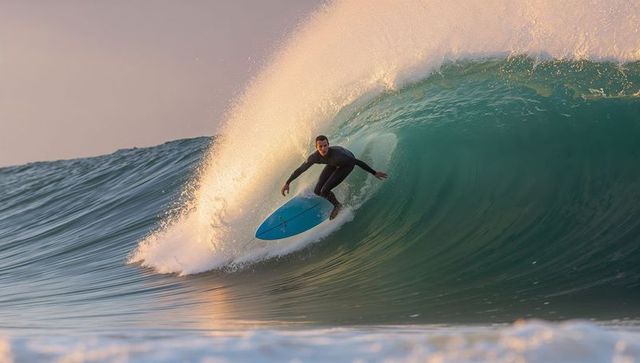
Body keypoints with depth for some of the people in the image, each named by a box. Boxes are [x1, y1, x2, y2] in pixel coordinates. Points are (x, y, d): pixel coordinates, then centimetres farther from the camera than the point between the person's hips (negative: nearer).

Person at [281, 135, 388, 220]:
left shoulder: (337, 155, -43)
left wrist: (374, 173, -31)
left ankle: (337, 206, 14)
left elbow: (357, 162, -35)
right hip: (334, 164, 5)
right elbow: (300, 169, -15)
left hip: (348, 163, -5)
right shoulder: (315, 157, -30)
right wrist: (287, 183, -12)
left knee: (324, 191, -17)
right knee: (317, 191, 0)